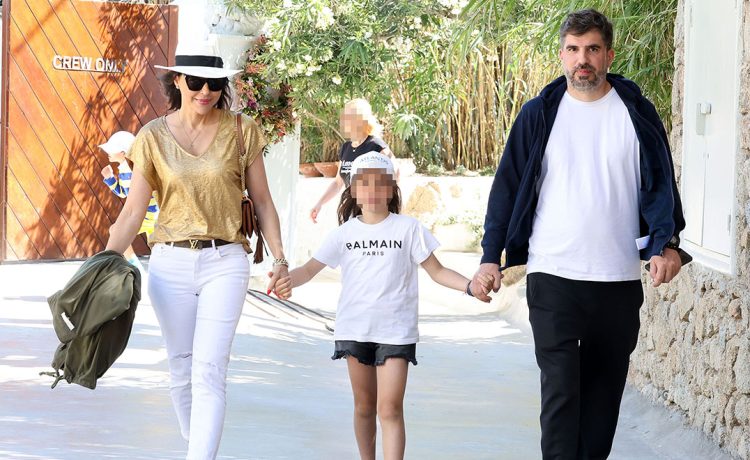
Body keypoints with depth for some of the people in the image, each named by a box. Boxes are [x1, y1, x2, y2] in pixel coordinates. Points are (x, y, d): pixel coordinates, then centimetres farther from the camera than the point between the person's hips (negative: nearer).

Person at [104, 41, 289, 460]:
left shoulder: (241, 131, 1)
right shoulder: (153, 137, 1)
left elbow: (262, 200, 7)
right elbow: (133, 212, 0)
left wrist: (279, 257, -2)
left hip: (225, 263, -2)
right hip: (171, 263, 2)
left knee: (209, 371, -13)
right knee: (182, 370, 9)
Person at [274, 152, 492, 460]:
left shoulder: (408, 228, -1)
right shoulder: (345, 232, 5)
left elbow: (437, 271, 2)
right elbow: (311, 268, 1)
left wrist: (469, 285, -16)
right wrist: (288, 280, -22)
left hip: (396, 330, -3)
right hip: (355, 328, 3)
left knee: (390, 409, -12)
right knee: (364, 406, 12)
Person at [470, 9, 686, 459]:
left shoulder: (637, 113, 5)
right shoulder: (539, 114, 3)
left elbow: (660, 183, 3)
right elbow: (508, 187, 5)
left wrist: (667, 243, -13)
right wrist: (491, 257, -3)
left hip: (619, 278, 2)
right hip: (554, 275, -2)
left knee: (604, 390, 9)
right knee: (560, 388, -10)